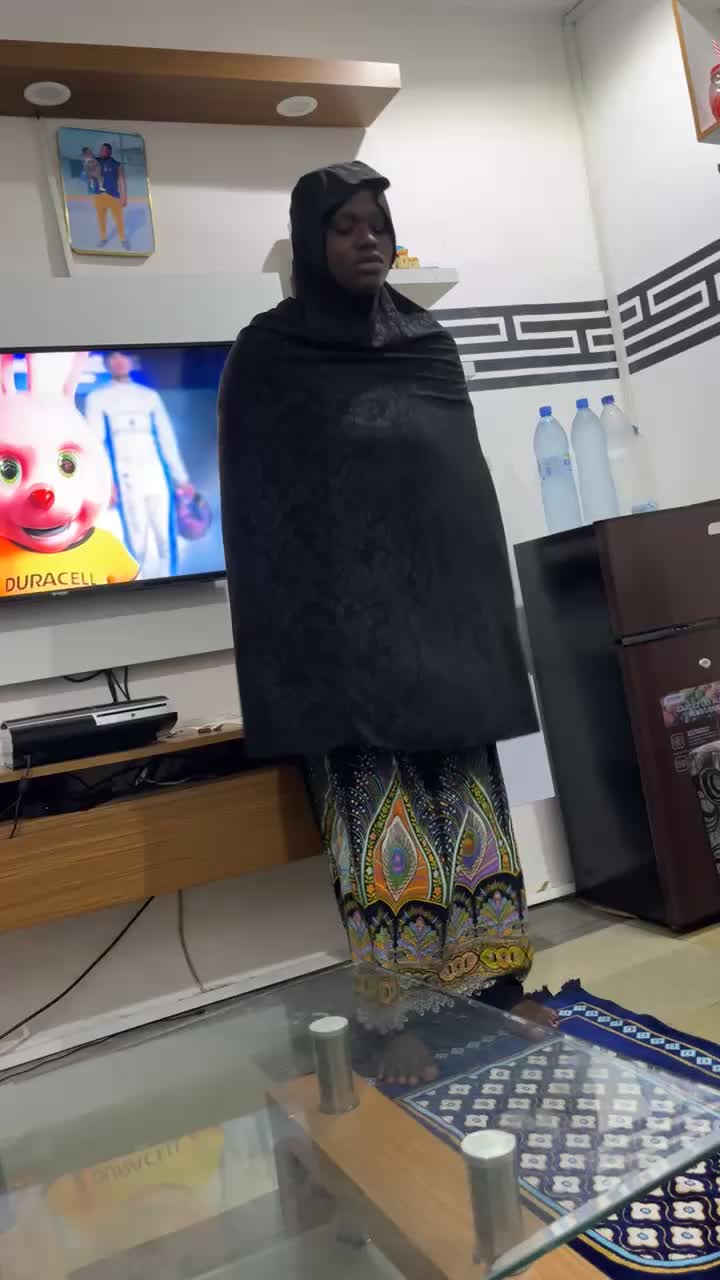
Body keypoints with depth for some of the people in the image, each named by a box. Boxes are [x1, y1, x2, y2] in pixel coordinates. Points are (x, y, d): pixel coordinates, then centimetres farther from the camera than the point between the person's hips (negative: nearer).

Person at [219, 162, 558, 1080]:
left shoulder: (429, 345, 15)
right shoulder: (269, 353, 1)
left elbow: (469, 481, 16)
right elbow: (257, 510, -4)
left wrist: (486, 609, 11)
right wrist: (302, 641, -12)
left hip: (442, 607, 5)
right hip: (346, 621, -4)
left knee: (467, 802, 8)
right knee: (378, 815, -3)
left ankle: (496, 983, 21)